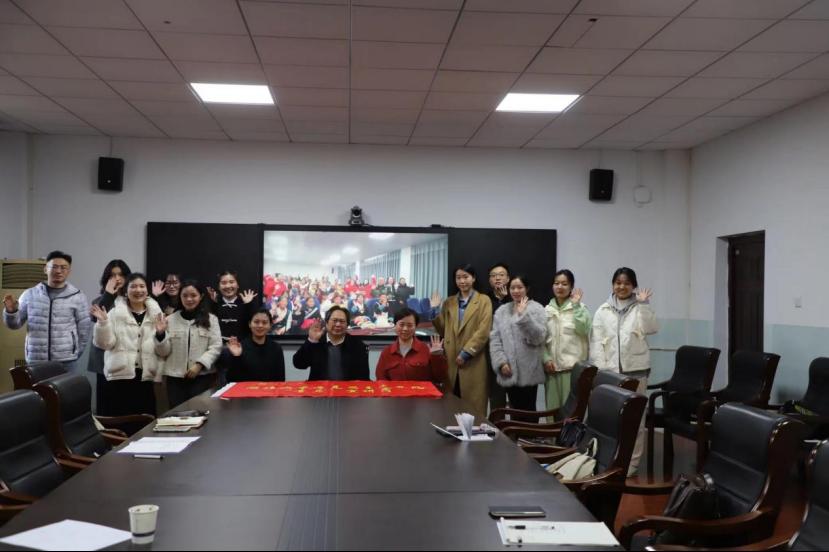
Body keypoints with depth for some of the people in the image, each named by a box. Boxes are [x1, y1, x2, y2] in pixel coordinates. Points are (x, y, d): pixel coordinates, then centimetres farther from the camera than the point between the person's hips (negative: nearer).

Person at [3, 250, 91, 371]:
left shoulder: (78, 297, 2)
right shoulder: (29, 294, 6)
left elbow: (84, 328, 6)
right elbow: (15, 324, 10)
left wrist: (76, 353, 7)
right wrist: (11, 311, -9)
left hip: (65, 361, -1)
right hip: (35, 360, 1)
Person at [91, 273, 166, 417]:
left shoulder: (156, 314, 8)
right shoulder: (115, 313, 3)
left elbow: (164, 352, 7)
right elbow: (105, 343, -3)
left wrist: (160, 333, -11)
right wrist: (102, 322, -17)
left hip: (147, 378, 2)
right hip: (121, 376, -2)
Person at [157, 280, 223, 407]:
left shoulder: (211, 319, 4)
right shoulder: (170, 319, 6)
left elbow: (216, 347, -2)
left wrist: (199, 364, -14)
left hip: (202, 376, -1)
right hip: (175, 377, 1)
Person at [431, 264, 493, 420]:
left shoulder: (484, 301, 5)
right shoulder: (449, 302, 15)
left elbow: (483, 332, -5)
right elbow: (443, 331, 12)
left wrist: (466, 353, -12)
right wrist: (435, 311, 0)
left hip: (473, 363, -3)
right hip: (451, 362, 3)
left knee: (473, 406, -2)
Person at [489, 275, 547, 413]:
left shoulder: (536, 309, -2)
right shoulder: (501, 311, 9)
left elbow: (538, 337, -13)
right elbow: (494, 339, 5)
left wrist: (523, 315, -19)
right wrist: (501, 362, -7)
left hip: (529, 372, -3)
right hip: (509, 372, 4)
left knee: (528, 411, 4)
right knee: (515, 410, 12)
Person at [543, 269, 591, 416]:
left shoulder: (579, 308, 1)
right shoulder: (547, 310, 11)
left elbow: (583, 330, -14)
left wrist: (576, 306, -15)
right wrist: (546, 359, -2)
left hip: (573, 365, -4)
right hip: (552, 366, 4)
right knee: (552, 407, 8)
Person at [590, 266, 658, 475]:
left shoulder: (640, 308, 5)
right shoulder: (603, 310, 8)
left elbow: (651, 329, -10)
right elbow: (596, 341, 4)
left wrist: (644, 304, -15)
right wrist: (600, 368, -4)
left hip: (635, 370, -1)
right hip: (609, 370, 1)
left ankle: (631, 462, 12)